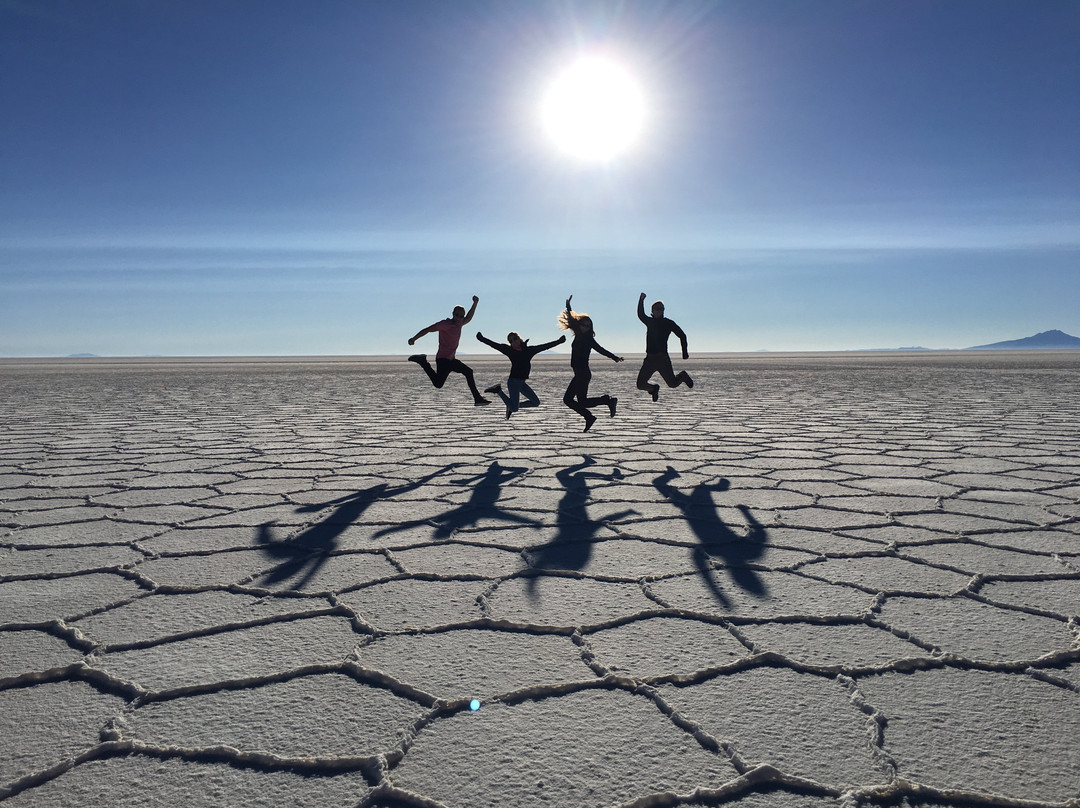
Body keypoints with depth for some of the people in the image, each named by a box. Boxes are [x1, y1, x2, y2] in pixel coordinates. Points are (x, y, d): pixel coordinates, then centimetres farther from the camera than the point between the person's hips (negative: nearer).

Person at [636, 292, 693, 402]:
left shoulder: (668, 323, 2)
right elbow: (640, 315, 35)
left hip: (662, 358, -4)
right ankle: (654, 389, 30)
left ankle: (683, 376, 31)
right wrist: (641, 300, 30)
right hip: (649, 359, 4)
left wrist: (684, 353, 2)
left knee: (673, 384, -4)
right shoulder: (650, 321, 15)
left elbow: (682, 336, 7)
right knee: (640, 385, -3)